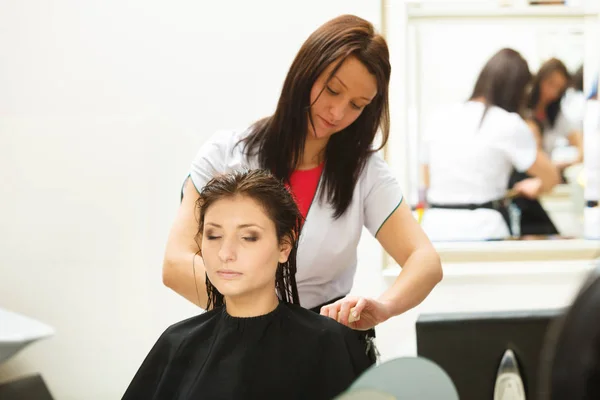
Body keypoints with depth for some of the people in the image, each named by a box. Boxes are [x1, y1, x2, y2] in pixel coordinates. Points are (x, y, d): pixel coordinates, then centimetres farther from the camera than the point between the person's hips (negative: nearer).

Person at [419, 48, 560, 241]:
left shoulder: (440, 118, 11)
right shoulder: (508, 124, -4)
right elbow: (551, 177, 4)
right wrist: (536, 186, 26)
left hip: (434, 227, 5)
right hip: (480, 231, -5)